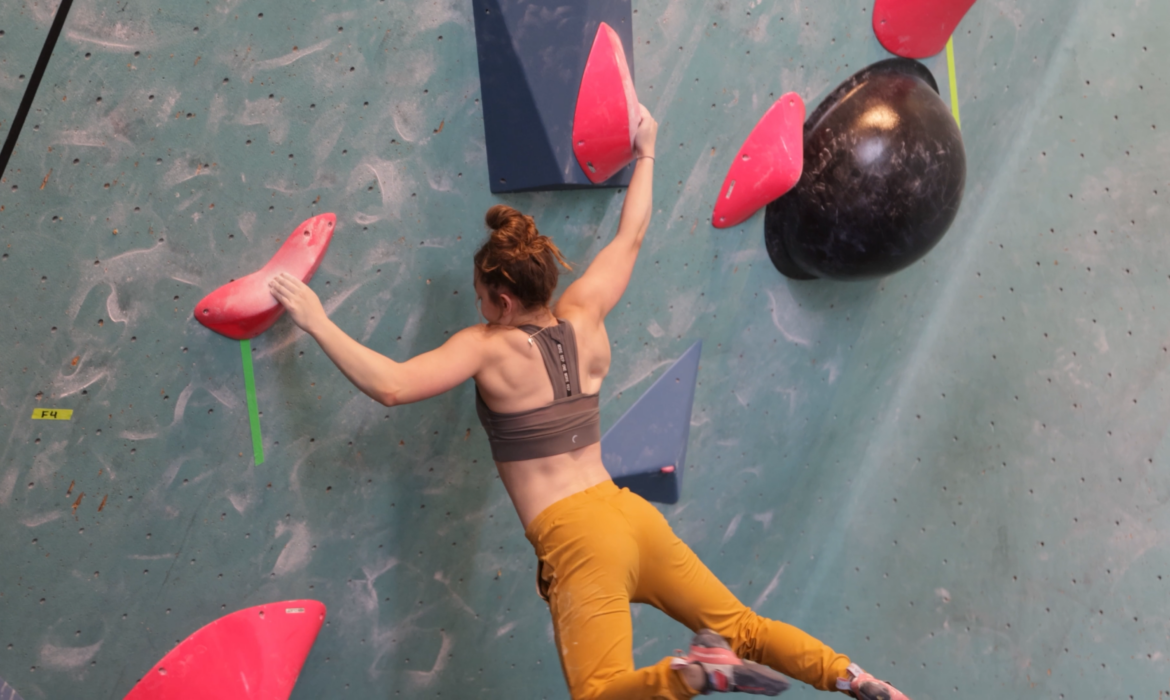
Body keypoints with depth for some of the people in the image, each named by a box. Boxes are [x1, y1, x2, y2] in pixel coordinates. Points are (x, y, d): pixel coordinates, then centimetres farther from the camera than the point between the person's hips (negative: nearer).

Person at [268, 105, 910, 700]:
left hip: (578, 543, -6)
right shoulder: (583, 318, 5)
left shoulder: (487, 348, -10)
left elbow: (391, 386, -20)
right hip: (633, 517, 6)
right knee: (741, 628, 17)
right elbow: (630, 237, 19)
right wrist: (646, 154, 30)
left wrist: (317, 322, -12)